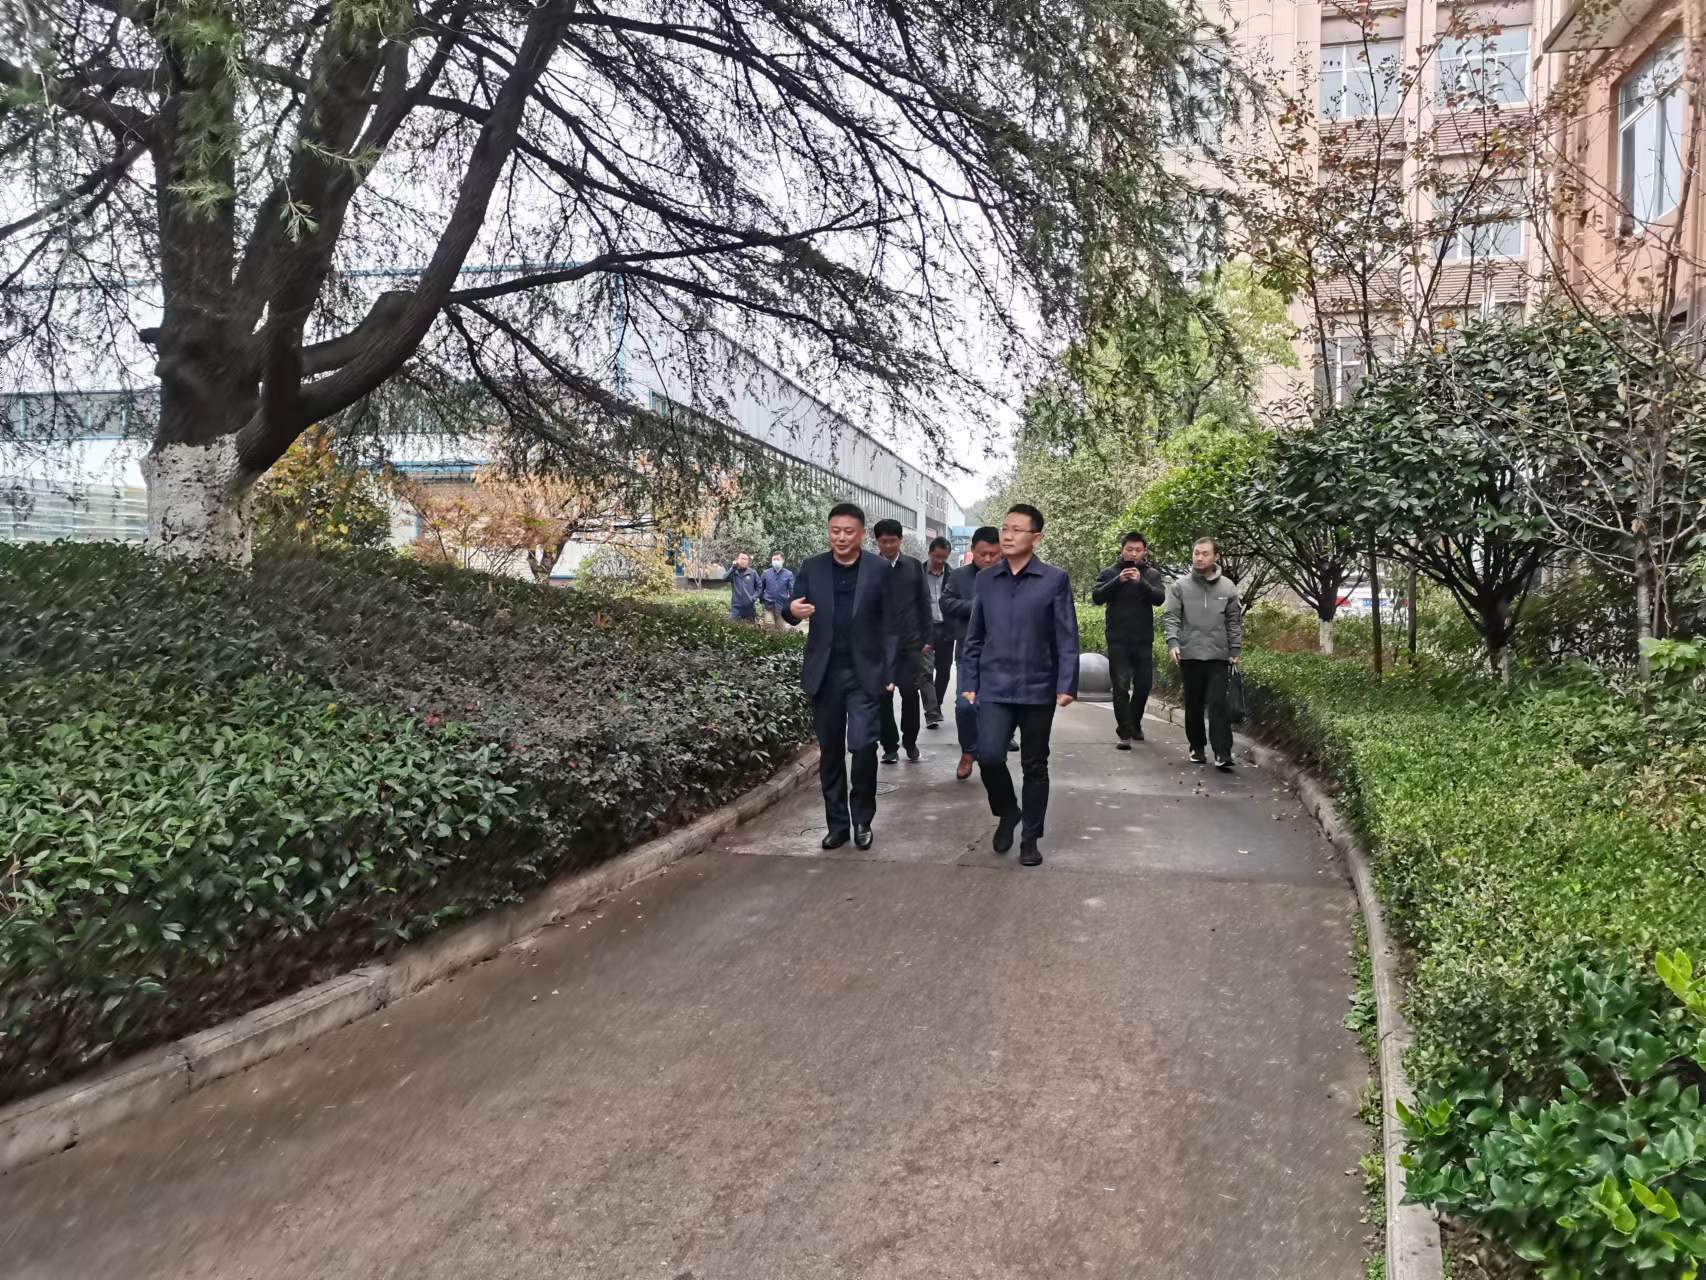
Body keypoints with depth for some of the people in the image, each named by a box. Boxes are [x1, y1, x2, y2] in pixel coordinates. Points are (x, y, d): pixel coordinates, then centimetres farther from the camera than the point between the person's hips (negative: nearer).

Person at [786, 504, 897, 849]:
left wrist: (890, 673, -5)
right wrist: (793, 609, -22)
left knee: (862, 746, -11)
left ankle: (862, 820, 8)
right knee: (830, 752, 8)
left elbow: (889, 625, 0)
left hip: (864, 673, -2)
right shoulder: (811, 567, 4)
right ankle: (837, 823, 20)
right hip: (825, 673, 2)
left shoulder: (879, 569, 0)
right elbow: (794, 611, 3)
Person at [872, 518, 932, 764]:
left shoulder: (914, 565, 6)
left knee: (910, 692, -6)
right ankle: (890, 746, 14)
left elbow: (923, 602, 8)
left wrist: (926, 637, 4)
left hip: (910, 640, 0)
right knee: (883, 696, 1)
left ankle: (910, 741, 14)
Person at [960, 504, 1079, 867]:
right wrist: (970, 682, 6)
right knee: (989, 755, -14)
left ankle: (1031, 838, 21)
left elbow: (1067, 638, -5)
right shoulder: (986, 579, 6)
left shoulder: (1055, 579, -3)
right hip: (994, 688, 2)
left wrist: (1067, 685, -12)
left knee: (1034, 766, 7)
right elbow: (974, 637, 10)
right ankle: (1007, 811, 15)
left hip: (1038, 689, -2)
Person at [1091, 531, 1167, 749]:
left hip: (1143, 641, 2)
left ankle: (1134, 724, 31)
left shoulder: (1152, 574, 6)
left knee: (1144, 685, 10)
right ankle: (1125, 733, -3)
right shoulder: (1110, 573, 3)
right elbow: (1096, 597, -9)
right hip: (1118, 641, -2)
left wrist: (1140, 582, -25)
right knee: (1121, 686, -6)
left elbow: (1160, 598, -10)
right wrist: (1119, 580, -21)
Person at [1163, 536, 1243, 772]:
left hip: (1218, 656, 0)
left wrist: (1235, 650, 5)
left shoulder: (1227, 587, 6)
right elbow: (1170, 617, -2)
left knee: (1218, 704, -7)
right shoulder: (1180, 586, 2)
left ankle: (1222, 753, -9)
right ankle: (1197, 747, 22)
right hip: (1189, 655, 0)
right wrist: (1172, 642, -16)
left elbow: (1234, 622, 10)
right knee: (1193, 705, 9)